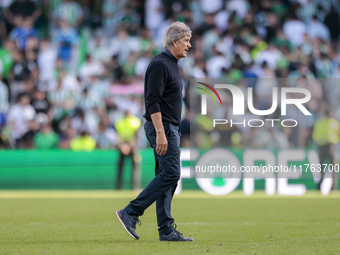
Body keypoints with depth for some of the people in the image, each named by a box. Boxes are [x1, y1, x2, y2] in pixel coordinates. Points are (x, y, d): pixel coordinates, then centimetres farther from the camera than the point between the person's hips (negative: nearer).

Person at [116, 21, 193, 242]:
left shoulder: (172, 64, 18)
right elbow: (152, 101, -21)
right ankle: (131, 213, -12)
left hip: (169, 128, 10)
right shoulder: (160, 64, -14)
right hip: (162, 127, -10)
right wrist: (160, 133, -26)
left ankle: (167, 230, 6)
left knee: (166, 176, 7)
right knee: (170, 174, -14)